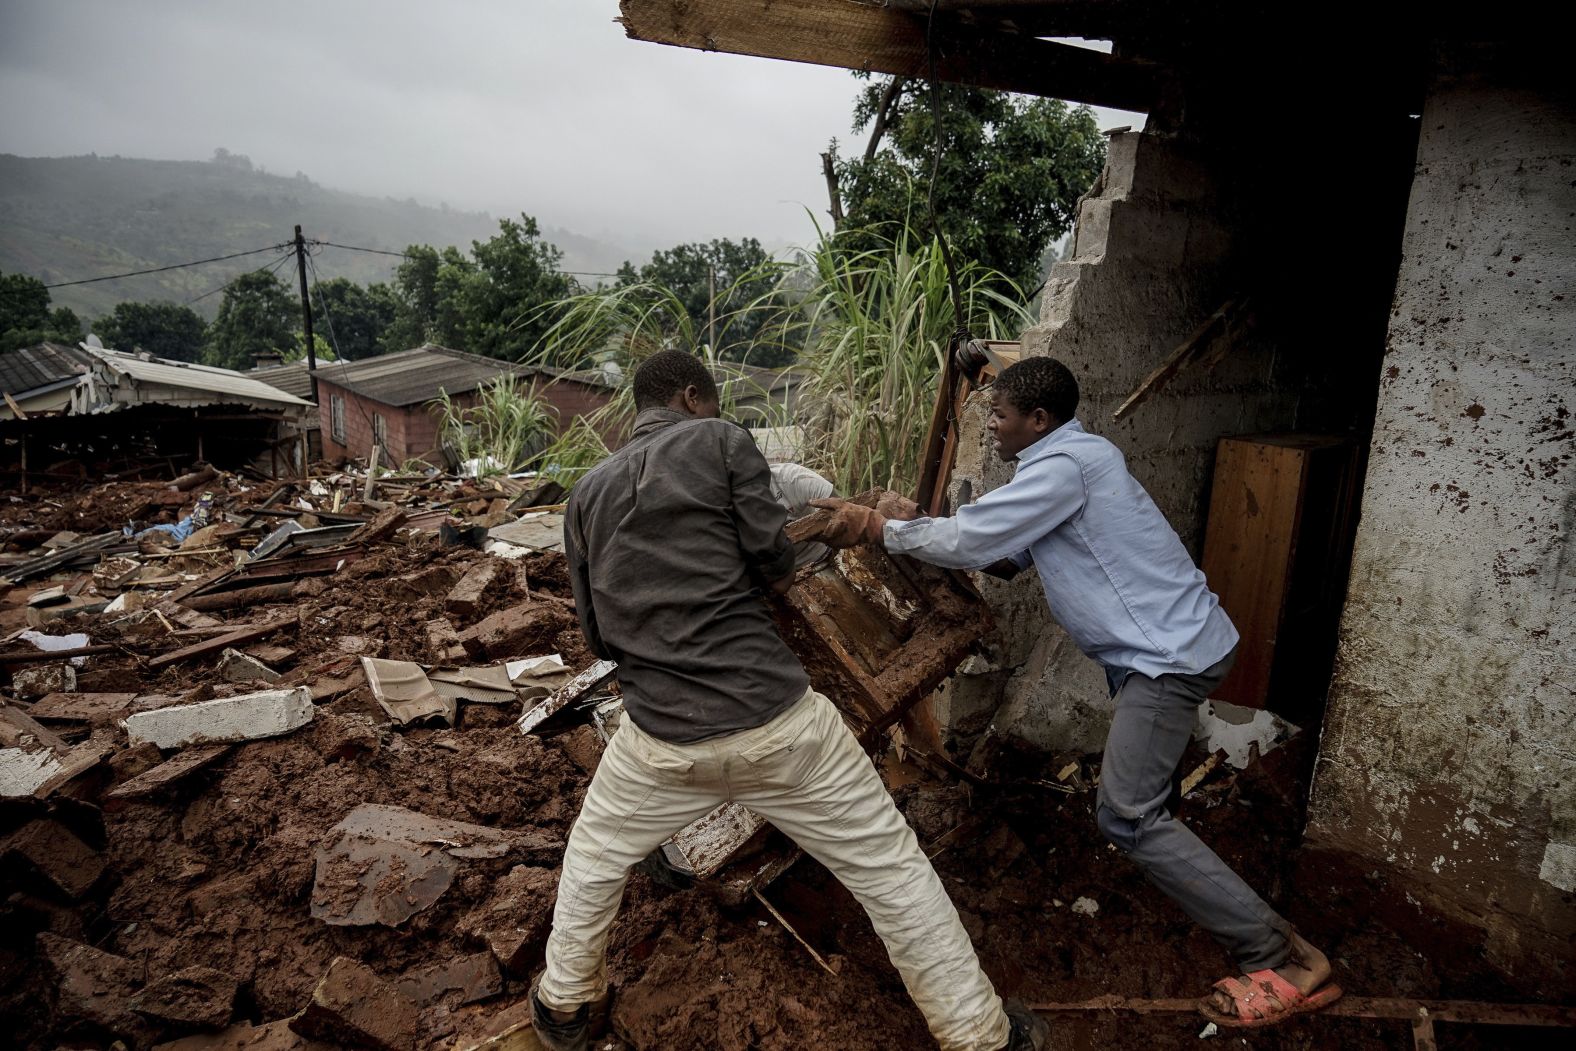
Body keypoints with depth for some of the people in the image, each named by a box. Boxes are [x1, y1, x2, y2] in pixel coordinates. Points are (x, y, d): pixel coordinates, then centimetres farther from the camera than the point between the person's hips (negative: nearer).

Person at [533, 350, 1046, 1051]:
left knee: (594, 854, 32)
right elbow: (777, 568, -4)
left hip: (661, 736, 4)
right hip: (774, 718, -3)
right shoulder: (720, 441, -1)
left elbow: (597, 633, 13)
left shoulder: (588, 493, 11)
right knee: (891, 868, 13)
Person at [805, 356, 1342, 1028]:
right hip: (1160, 643, 11)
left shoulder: (1065, 463, -18)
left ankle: (1280, 959, -5)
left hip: (1170, 651, -11)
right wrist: (913, 524, 1)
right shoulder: (1063, 463, 14)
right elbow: (1003, 557, 11)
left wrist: (877, 527, -12)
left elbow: (971, 540, -22)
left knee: (1126, 815, -12)